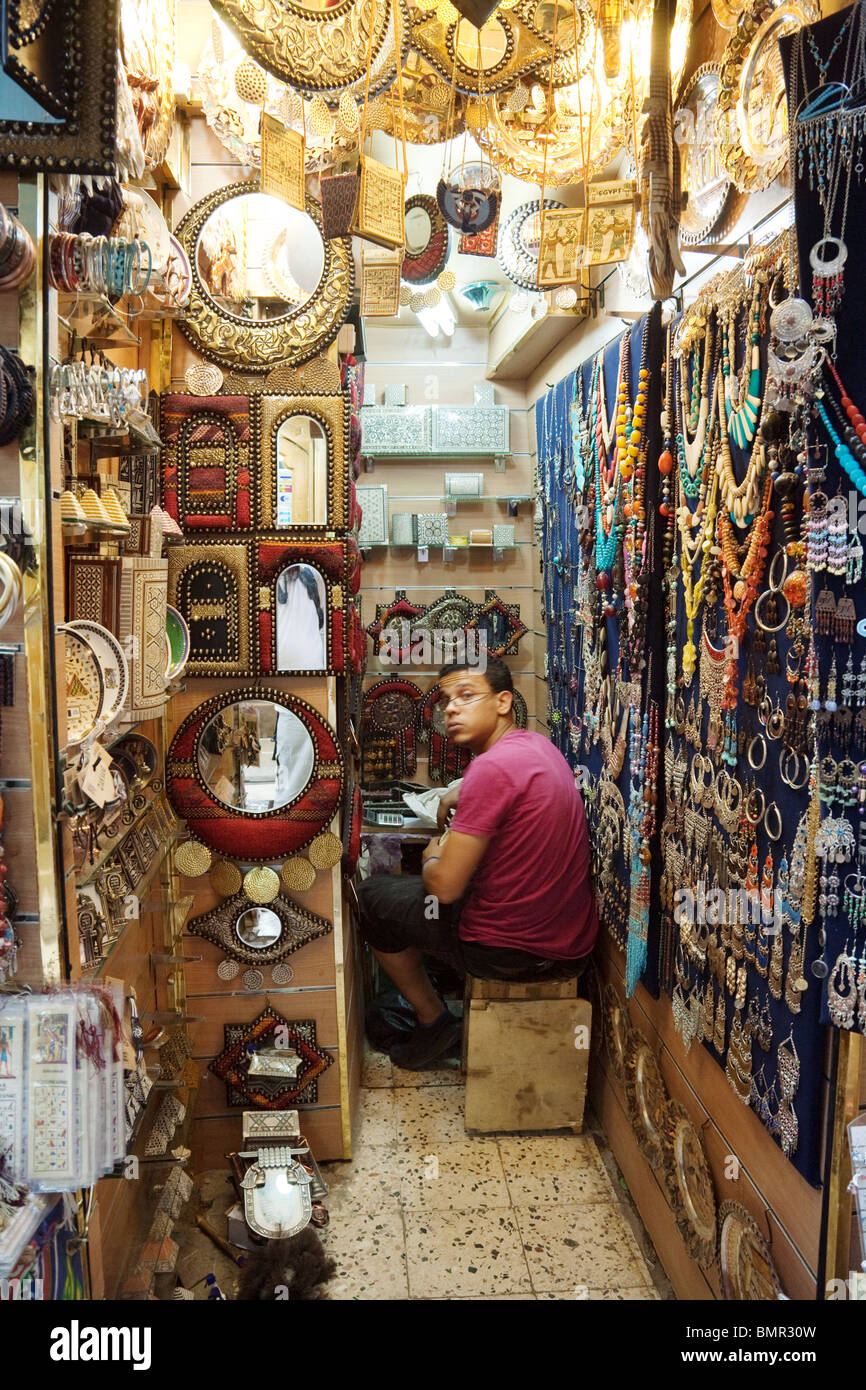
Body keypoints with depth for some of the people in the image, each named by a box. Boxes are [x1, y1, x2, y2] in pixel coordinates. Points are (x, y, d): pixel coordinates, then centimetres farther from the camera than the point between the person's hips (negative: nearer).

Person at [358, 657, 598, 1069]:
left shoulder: (492, 767, -23)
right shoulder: (537, 745, 5)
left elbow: (444, 885, -22)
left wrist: (431, 857, -1)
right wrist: (462, 795, 18)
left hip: (512, 951, -9)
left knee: (374, 896, 12)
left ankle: (433, 1019, 21)